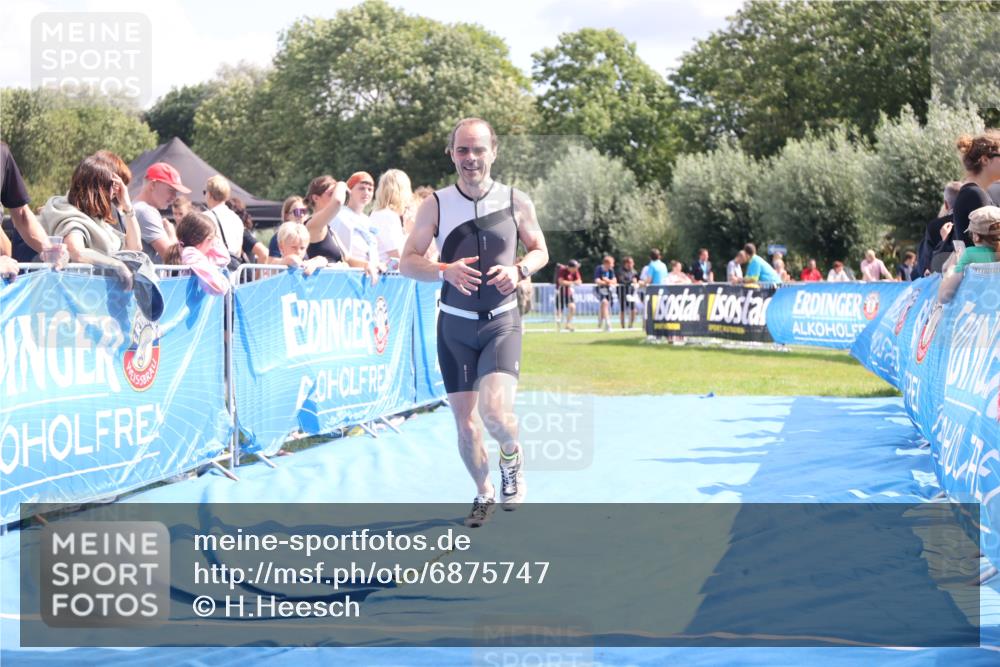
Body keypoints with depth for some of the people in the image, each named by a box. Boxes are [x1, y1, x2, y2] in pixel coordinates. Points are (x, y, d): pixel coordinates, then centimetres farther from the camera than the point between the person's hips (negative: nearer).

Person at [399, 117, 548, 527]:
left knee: (495, 410, -21)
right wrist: (446, 270, -21)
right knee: (465, 422, 5)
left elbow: (540, 251, 10)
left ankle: (512, 459, 14)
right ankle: (484, 494, 30)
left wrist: (519, 270, -13)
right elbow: (407, 262, -2)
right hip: (455, 324, 1)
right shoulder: (436, 205, -3)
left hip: (502, 321, -1)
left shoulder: (516, 202, -3)